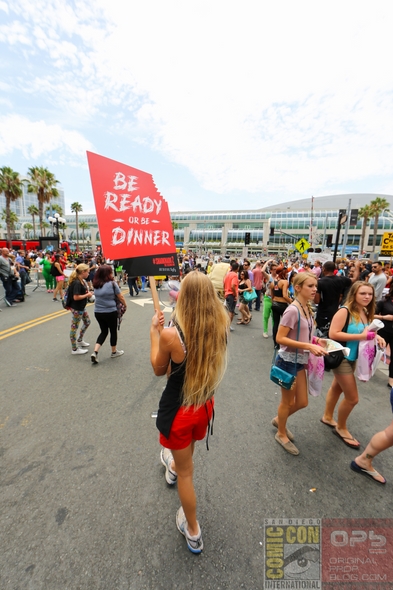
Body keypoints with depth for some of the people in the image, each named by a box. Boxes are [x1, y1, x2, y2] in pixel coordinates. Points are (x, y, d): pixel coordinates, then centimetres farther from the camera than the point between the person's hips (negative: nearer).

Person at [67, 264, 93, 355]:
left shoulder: (82, 281, 6)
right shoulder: (77, 283, -23)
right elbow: (76, 297, -27)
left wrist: (88, 293, 2)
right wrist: (87, 295, -16)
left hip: (81, 307, 10)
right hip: (76, 309, -10)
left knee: (87, 322, 23)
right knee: (74, 327, 3)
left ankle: (80, 340, 41)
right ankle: (75, 349, 16)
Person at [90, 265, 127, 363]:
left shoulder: (96, 284, 4)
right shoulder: (112, 283, -12)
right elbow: (120, 297, -5)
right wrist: (125, 305, 12)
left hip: (97, 312, 5)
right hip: (110, 312, -5)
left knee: (104, 331, 19)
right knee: (113, 331, 14)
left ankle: (95, 352, 5)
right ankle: (114, 352, 31)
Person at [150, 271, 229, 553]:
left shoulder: (171, 334, -30)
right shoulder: (220, 327, -17)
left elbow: (159, 369, -10)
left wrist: (154, 331, -5)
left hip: (178, 410, -5)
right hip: (206, 404, 5)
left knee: (186, 472, 21)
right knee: (187, 450, 37)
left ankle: (193, 532, 45)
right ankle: (173, 465, 71)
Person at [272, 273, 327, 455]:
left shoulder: (307, 308, 3)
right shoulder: (292, 310, -24)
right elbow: (280, 338, -25)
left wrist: (315, 340, -2)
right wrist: (309, 346, -27)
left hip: (300, 360, 8)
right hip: (288, 360, -8)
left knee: (302, 402, 19)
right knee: (288, 401, 12)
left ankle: (278, 419, 45)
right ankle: (281, 434, 38)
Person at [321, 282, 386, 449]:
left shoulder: (365, 313, 3)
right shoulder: (345, 311, -23)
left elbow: (365, 332, 16)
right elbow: (333, 334, -29)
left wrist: (375, 336, -5)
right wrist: (361, 336, -27)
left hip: (353, 357, 9)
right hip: (341, 357, -8)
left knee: (337, 387, 23)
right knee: (352, 398, 0)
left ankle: (327, 417, 43)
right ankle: (341, 428, 25)